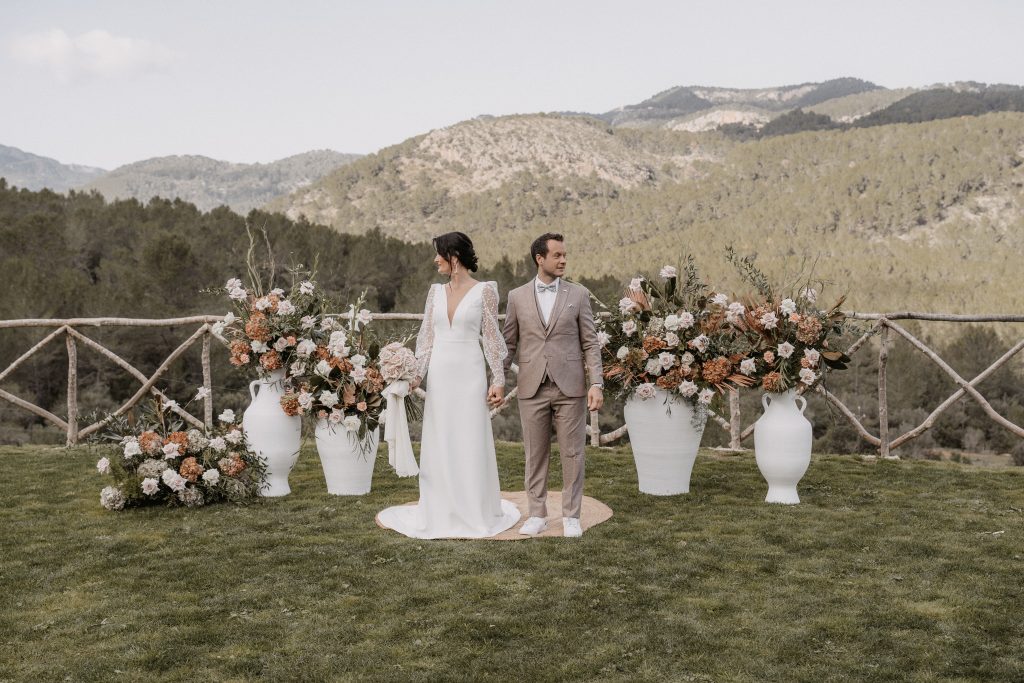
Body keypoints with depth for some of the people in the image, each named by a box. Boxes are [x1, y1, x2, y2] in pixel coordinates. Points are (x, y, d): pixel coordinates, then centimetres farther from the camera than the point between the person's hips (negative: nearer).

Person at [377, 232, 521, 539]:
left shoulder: (484, 290, -3)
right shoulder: (436, 291, 9)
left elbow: (491, 337, -3)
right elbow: (427, 337, 9)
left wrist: (498, 378, -7)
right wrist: (417, 374, 0)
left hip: (469, 373, -4)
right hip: (440, 373, 4)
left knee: (471, 444, 0)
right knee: (439, 444, 7)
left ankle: (475, 514, 12)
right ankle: (441, 513, 18)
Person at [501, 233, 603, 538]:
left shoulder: (578, 294, 3)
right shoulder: (517, 297, 5)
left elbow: (591, 342, 1)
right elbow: (509, 343, 9)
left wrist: (597, 383, -8)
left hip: (570, 386, -1)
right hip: (532, 388, 1)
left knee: (572, 454, 3)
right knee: (535, 454, 7)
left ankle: (571, 516, 13)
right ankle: (537, 514, 18)